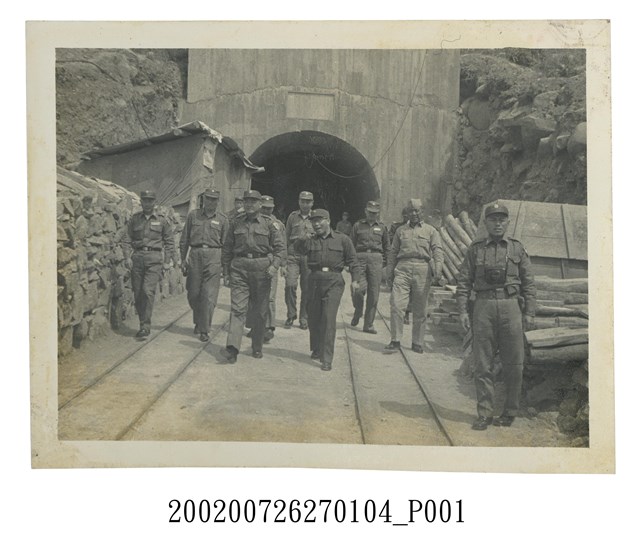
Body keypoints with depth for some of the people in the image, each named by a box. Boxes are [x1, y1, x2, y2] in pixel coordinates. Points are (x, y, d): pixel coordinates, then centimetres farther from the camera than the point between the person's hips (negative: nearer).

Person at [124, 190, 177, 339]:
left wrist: (168, 260, 4)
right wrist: (128, 256, 3)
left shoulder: (162, 220, 7)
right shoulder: (134, 219, 12)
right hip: (137, 257, 3)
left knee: (148, 290, -15)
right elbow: (127, 239, 14)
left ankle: (146, 326, -11)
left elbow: (169, 241, 10)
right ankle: (143, 322, 17)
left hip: (154, 259, -3)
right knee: (137, 292, 3)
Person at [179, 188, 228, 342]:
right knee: (193, 294, 7)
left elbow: (226, 244, 9)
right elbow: (184, 239, 12)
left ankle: (204, 330, -1)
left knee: (209, 295, -7)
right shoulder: (193, 215, 10)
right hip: (195, 255, 2)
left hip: (214, 256, -2)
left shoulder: (222, 220, 8)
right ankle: (198, 321, 31)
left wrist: (225, 265, 5)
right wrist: (183, 259, 7)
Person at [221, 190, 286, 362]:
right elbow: (226, 250, 12)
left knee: (259, 311, 7)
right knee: (238, 308, -10)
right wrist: (226, 273, 9)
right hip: (239, 269, 1)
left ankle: (257, 348, 21)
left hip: (262, 269, 0)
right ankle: (232, 348, -16)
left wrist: (274, 265, -14)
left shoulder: (269, 224, 4)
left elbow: (280, 247, 2)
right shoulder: (235, 223, 8)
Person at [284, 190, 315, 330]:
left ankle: (304, 318, 16)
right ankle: (291, 315, 6)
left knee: (307, 288, 3)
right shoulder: (292, 217, 10)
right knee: (290, 284, -10)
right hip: (293, 255, 0)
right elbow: (286, 237, 13)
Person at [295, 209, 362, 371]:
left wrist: (355, 279, -6)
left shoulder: (342, 239, 4)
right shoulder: (311, 241, 10)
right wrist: (302, 240, -29)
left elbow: (352, 261, 5)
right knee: (313, 318, 12)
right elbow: (299, 250, -9)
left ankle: (327, 359, -10)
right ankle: (316, 350, 35)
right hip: (314, 280, 4)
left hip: (334, 282, -4)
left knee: (328, 319, -12)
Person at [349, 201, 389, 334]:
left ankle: (368, 324, 9)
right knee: (359, 288, -16)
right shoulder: (358, 225, 9)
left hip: (376, 259, 2)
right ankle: (357, 312, 17)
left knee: (373, 293, 0)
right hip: (360, 258, -2)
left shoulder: (382, 227, 14)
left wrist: (385, 262, 9)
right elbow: (351, 244, 8)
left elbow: (386, 247, 18)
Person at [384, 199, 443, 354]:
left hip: (422, 270, -1)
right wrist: (391, 273, 12)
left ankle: (417, 343, 16)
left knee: (420, 310, 5)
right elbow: (393, 252, 19)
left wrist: (438, 267, -17)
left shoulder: (431, 231, 12)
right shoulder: (400, 230, 17)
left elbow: (438, 250, 1)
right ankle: (395, 341, -2)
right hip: (402, 269, 1)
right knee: (397, 305, -11)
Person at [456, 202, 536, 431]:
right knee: (482, 364, 1)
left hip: (510, 308, 0)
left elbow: (528, 283, 9)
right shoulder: (475, 249, 9)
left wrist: (530, 312, 3)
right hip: (484, 307, 0)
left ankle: (510, 412, 17)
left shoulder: (517, 249, 10)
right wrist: (463, 311, -2)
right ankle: (485, 413, 8)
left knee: (513, 364, 3)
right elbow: (464, 282, 7)